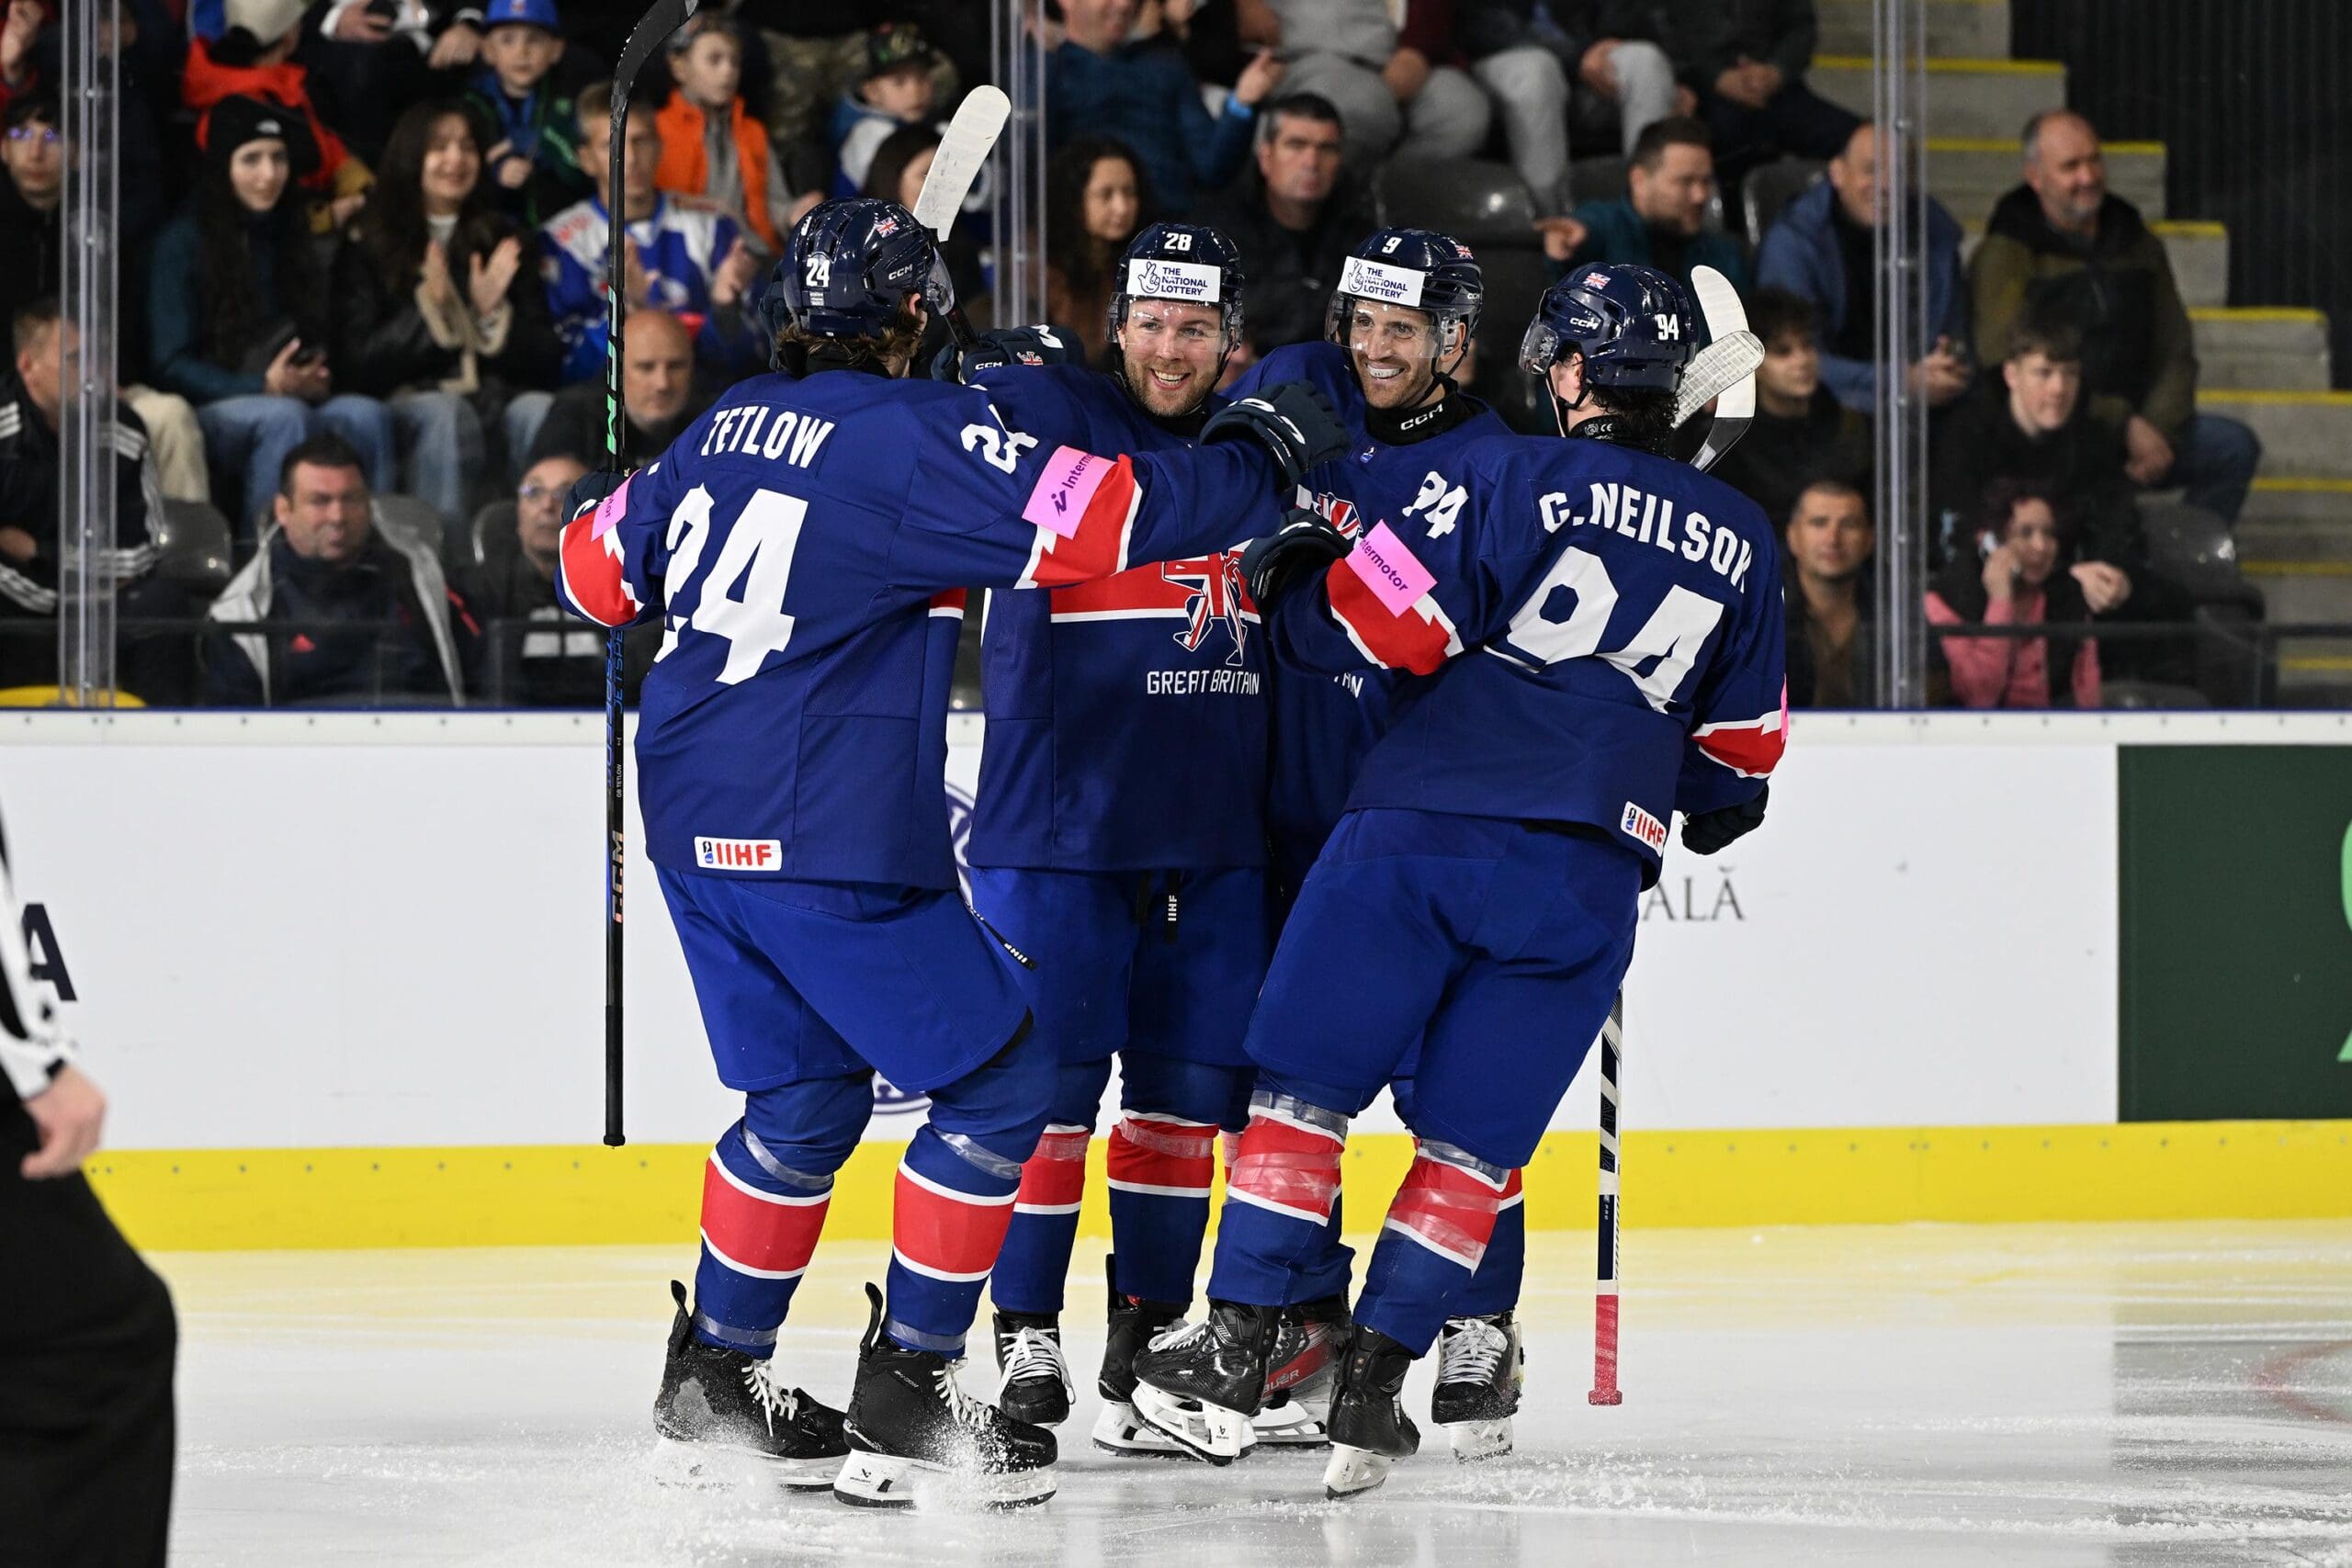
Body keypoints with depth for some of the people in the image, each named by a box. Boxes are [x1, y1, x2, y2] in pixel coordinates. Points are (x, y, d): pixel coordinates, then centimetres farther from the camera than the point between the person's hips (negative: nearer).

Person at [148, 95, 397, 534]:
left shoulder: (293, 239, 18)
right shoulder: (183, 243, -1)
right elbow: (171, 366, -7)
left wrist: (313, 379, -5)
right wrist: (264, 387, -18)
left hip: (292, 397, 5)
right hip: (206, 412, -5)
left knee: (365, 415, -27)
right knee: (283, 416, -37)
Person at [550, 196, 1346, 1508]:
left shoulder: (731, 427, 11)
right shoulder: (919, 433, -12)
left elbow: (598, 570, 21)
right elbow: (1113, 517, -19)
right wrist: (1263, 456, -5)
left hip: (696, 825, 8)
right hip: (829, 843, -8)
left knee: (807, 1096, 22)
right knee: (999, 1081, 2)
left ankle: (716, 1375, 25)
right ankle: (906, 1394, 2)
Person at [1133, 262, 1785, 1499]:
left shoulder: (1511, 478, -1)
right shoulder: (1739, 541, 14)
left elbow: (1373, 620, -6)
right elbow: (1740, 751, 22)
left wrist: (1288, 572, 13)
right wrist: (1703, 818, 42)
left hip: (1424, 836, -3)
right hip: (1587, 883, 3)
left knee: (1305, 1088, 6)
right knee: (1469, 1147, 9)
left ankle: (1231, 1359, 1)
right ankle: (1370, 1393, 3)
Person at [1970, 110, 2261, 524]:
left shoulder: (2139, 247, 15)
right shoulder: (2004, 257, -3)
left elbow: (2175, 353, 15)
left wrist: (2156, 430, -7)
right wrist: (2123, 424, -15)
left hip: (2135, 424, 6)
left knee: (2235, 446, -17)